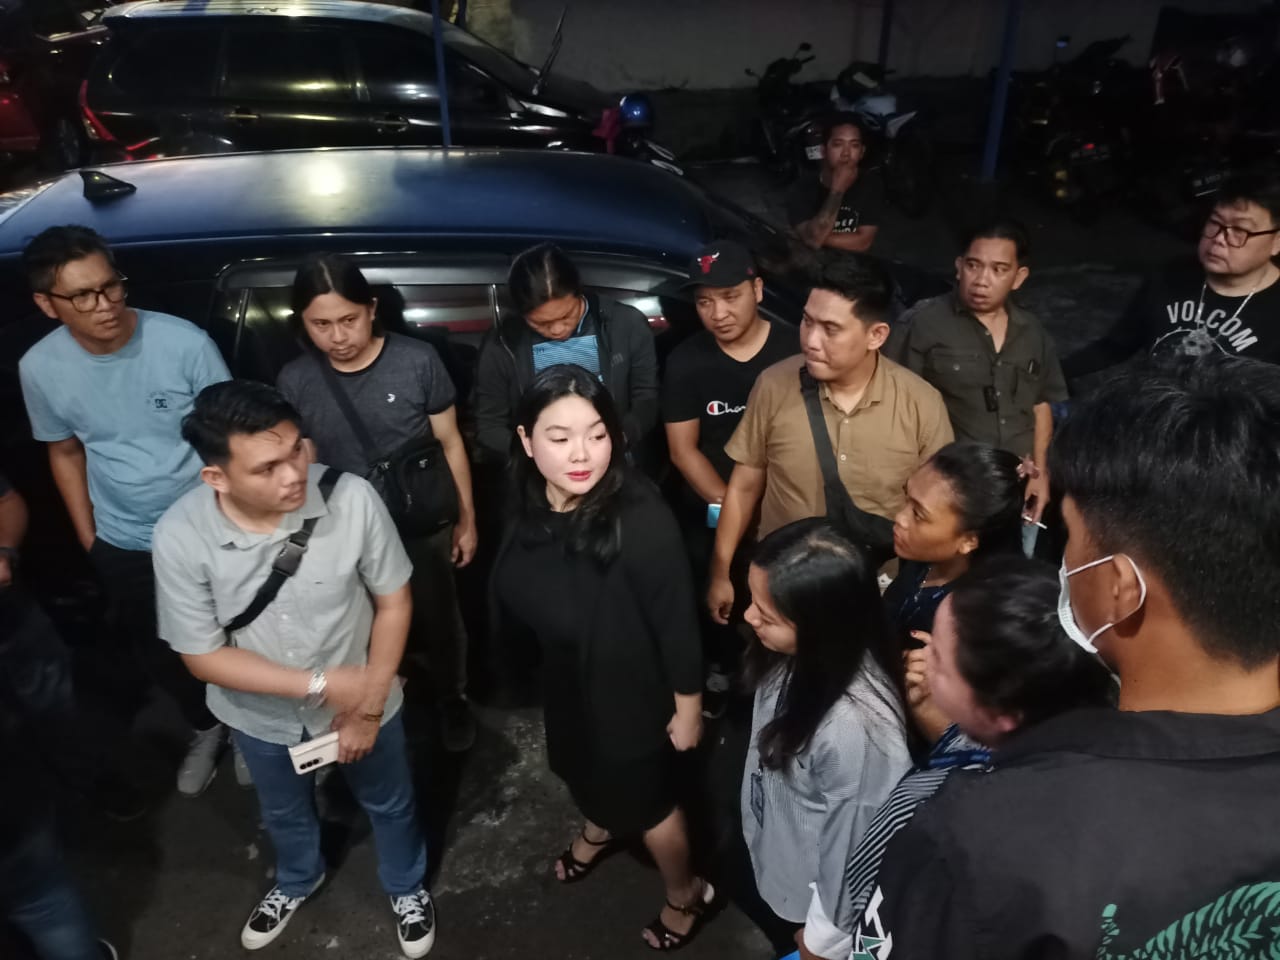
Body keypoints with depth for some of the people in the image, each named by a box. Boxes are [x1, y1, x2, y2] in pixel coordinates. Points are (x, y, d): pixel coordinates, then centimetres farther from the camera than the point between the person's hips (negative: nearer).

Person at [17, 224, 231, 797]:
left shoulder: (184, 343, -22)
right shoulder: (40, 369, -12)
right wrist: (87, 538, 7)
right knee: (155, 650, 21)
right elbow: (65, 452, 4)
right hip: (122, 546, 3)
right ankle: (205, 728, 49)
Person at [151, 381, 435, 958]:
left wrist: (369, 705, -14)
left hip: (362, 698, -1)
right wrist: (322, 684, -24)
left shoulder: (352, 499, -32)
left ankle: (407, 886, 57)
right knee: (283, 813, 31)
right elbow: (203, 657, -19)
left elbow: (393, 600, -16)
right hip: (261, 715, 1)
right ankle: (297, 880, 65)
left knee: (389, 805, 25)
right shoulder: (180, 536, -28)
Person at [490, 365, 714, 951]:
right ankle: (597, 832, 68)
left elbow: (676, 621, -25)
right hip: (566, 683, 6)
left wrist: (688, 708, -13)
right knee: (584, 773, 33)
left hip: (632, 692, -6)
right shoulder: (529, 504, -17)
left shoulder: (641, 519, -37)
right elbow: (515, 596, 0)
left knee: (647, 802, 20)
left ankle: (687, 895, 51)